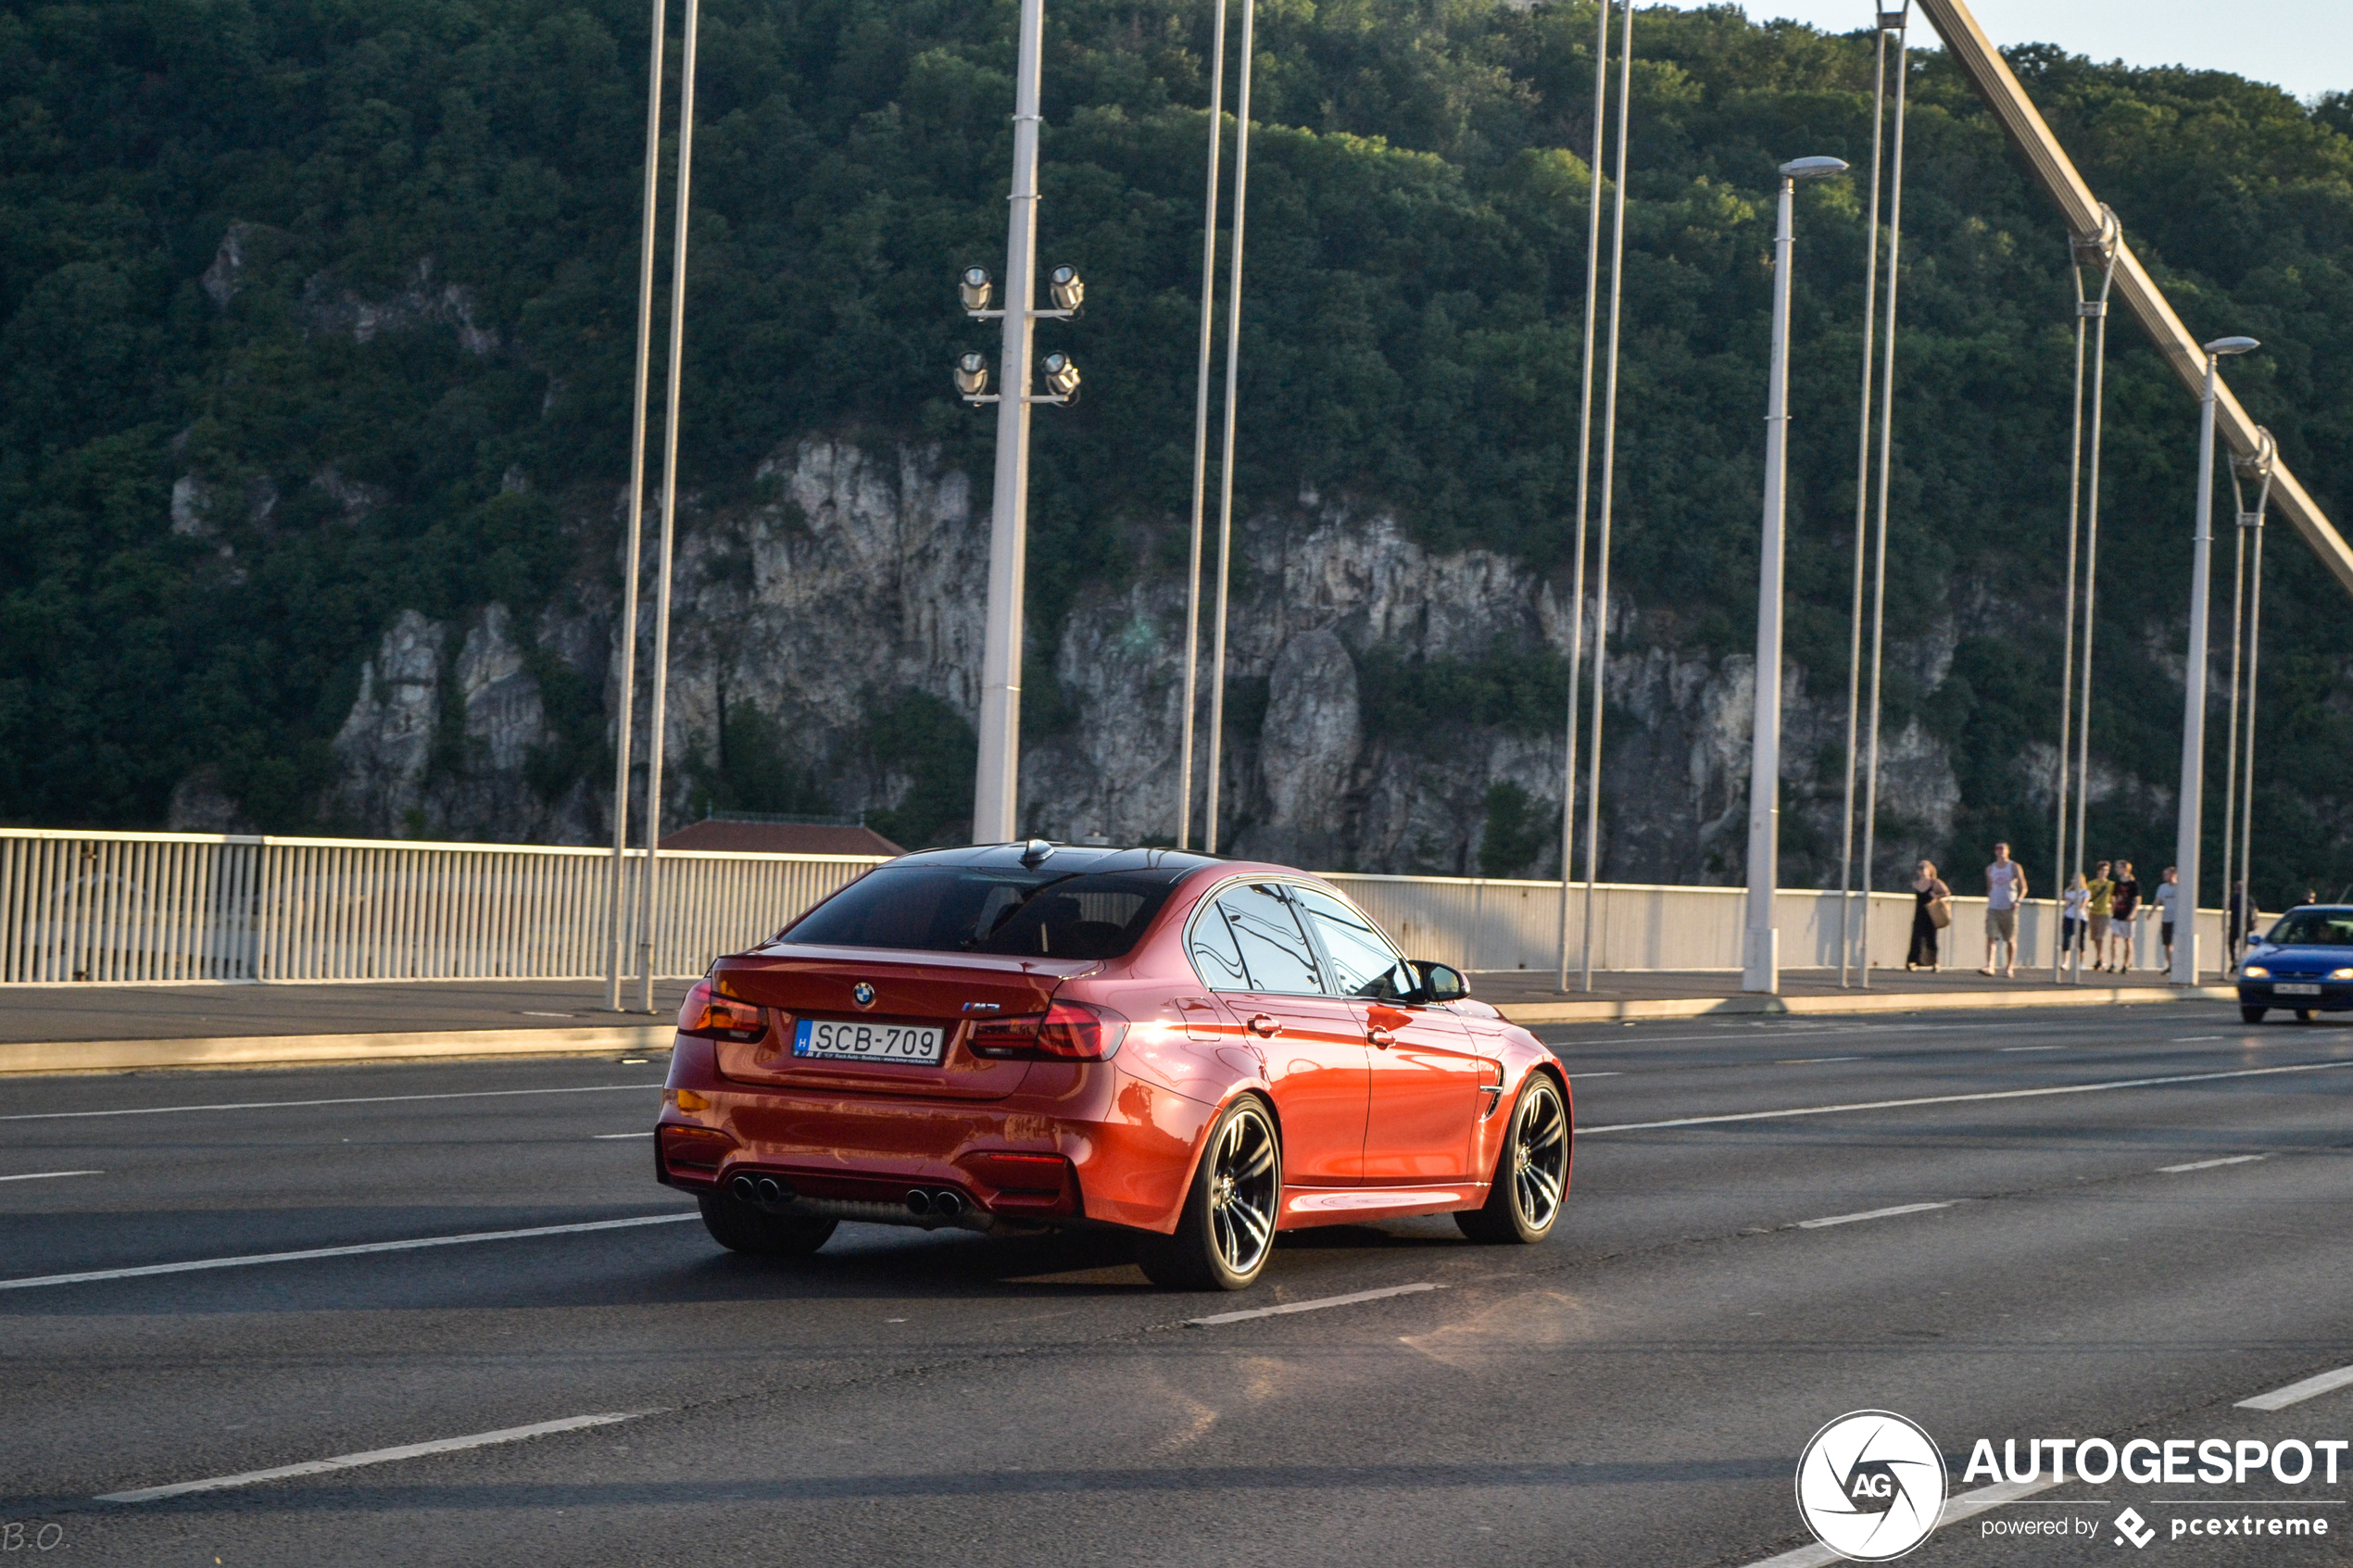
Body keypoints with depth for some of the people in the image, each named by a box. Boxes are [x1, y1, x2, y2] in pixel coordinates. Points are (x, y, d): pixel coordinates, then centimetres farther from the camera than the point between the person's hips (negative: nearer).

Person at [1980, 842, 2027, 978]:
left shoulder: (2014, 867, 4)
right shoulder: (1990, 869, 14)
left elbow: (2023, 888, 1)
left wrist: (2018, 900, -15)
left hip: (2009, 909, -2)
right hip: (1993, 909, 2)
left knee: (2010, 940, 2)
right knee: (1991, 937, -13)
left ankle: (2009, 968, 11)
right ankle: (1990, 966, -22)